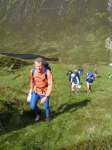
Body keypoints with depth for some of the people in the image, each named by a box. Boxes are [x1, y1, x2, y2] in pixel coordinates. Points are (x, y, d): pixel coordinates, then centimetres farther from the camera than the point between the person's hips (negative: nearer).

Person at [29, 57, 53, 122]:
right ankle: (38, 113, 39)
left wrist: (46, 97, -28)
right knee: (33, 105, 5)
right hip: (36, 91, 3)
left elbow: (50, 85, -26)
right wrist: (31, 89, 16)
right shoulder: (33, 71, -17)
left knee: (46, 106, 12)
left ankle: (48, 116, 45)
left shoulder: (48, 72, -31)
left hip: (45, 93, -3)